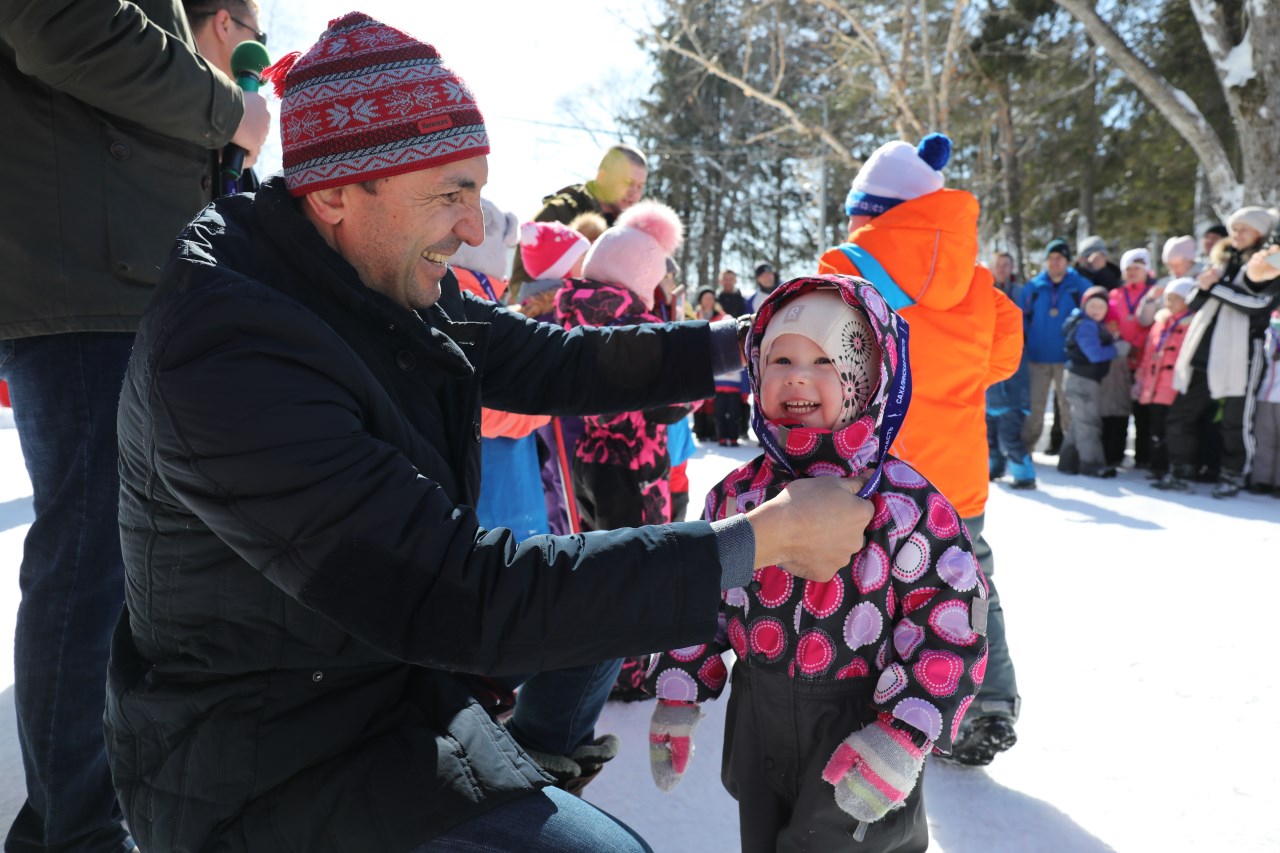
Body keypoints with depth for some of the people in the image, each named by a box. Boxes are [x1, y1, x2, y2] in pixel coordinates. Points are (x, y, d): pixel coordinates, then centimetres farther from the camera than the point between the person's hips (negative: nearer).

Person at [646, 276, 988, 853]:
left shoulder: (903, 501, -17)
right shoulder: (739, 495, -2)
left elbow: (950, 620, -16)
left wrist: (902, 738, -20)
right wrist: (678, 698, 6)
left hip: (857, 734, -4)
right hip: (758, 726, 5)